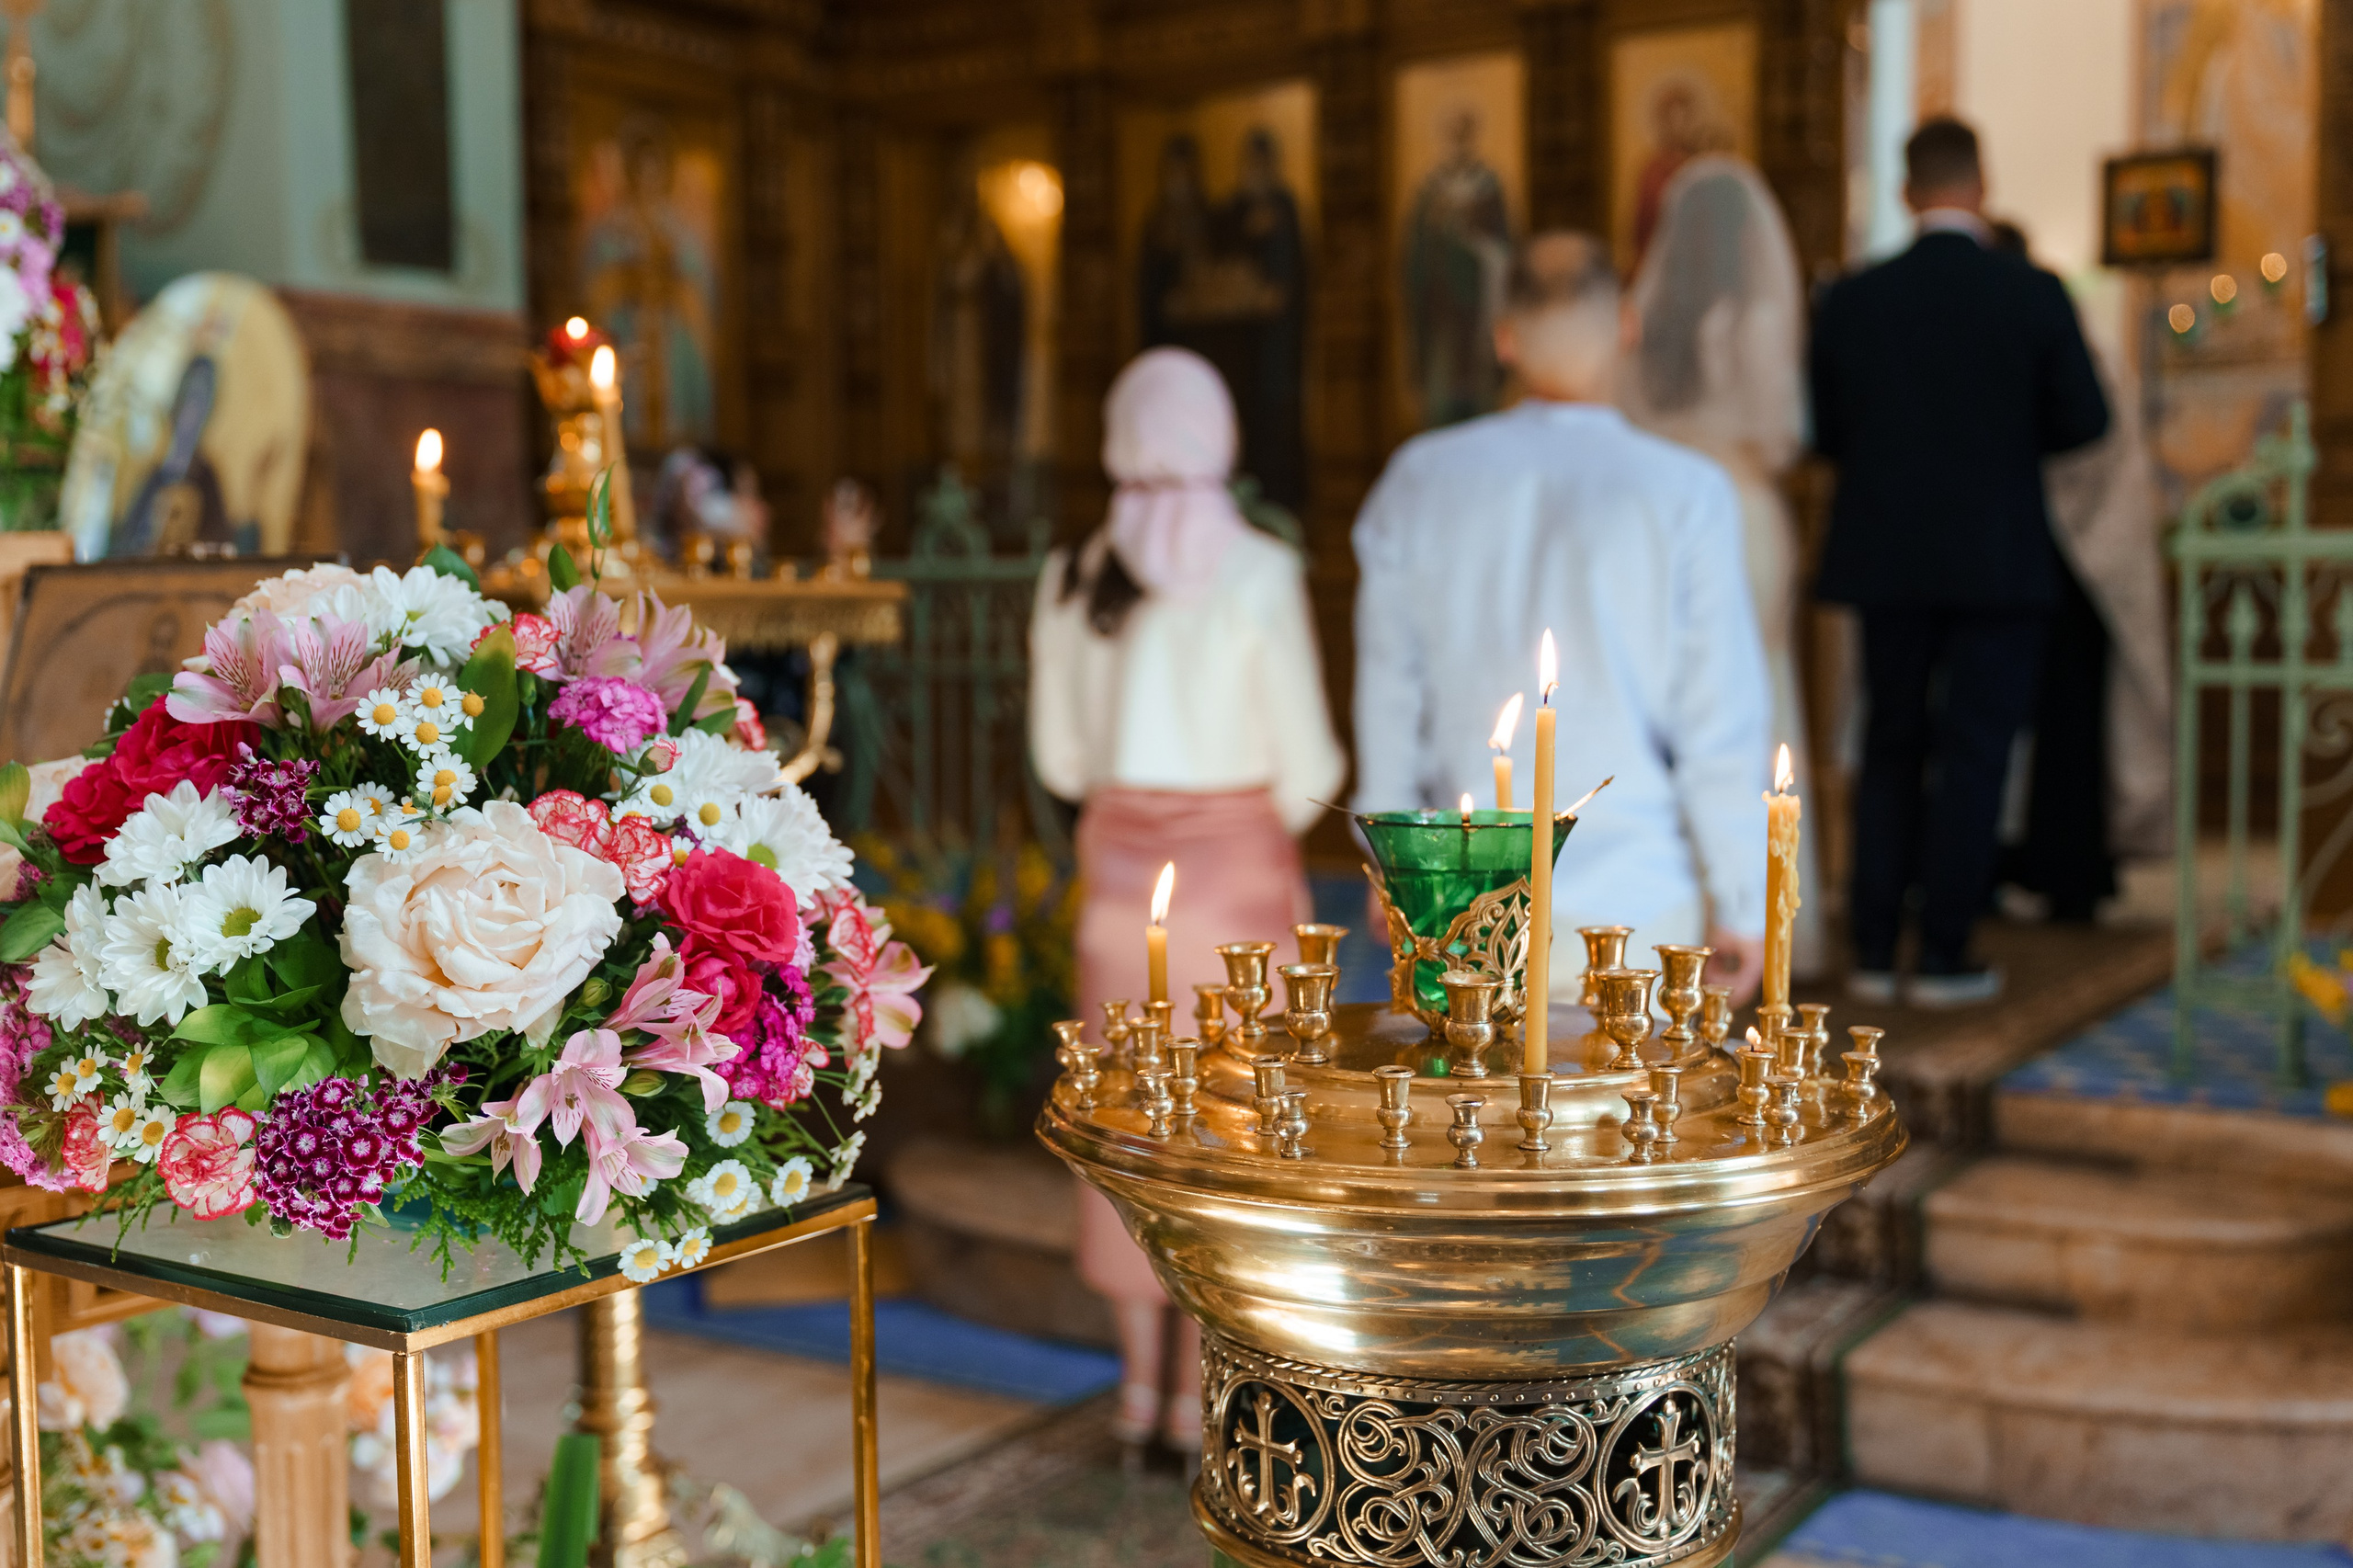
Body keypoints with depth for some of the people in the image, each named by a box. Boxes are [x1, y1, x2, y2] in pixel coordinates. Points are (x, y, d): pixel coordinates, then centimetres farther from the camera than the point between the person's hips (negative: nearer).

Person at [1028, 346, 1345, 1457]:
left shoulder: (1074, 575, -1)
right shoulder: (1255, 574, -11)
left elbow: (1059, 756, 5)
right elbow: (1307, 760, -9)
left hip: (1120, 865, 3)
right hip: (1237, 861, -3)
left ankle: (1140, 1381, 22)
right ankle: (1203, 1392, 13)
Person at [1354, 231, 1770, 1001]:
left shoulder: (1418, 480, 0)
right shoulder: (1686, 494, -9)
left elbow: (1388, 694, 7)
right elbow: (1721, 715, -7)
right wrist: (1741, 905, 2)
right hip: (1637, 900, -2)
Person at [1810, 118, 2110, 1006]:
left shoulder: (1850, 300, -4)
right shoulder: (2033, 294, -9)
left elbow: (1823, 433, 1)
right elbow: (2084, 419, -3)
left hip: (1886, 557, 2)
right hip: (1999, 559, -2)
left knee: (1890, 749, 13)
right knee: (1974, 753, 4)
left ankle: (1873, 951, 14)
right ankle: (1944, 958, 6)